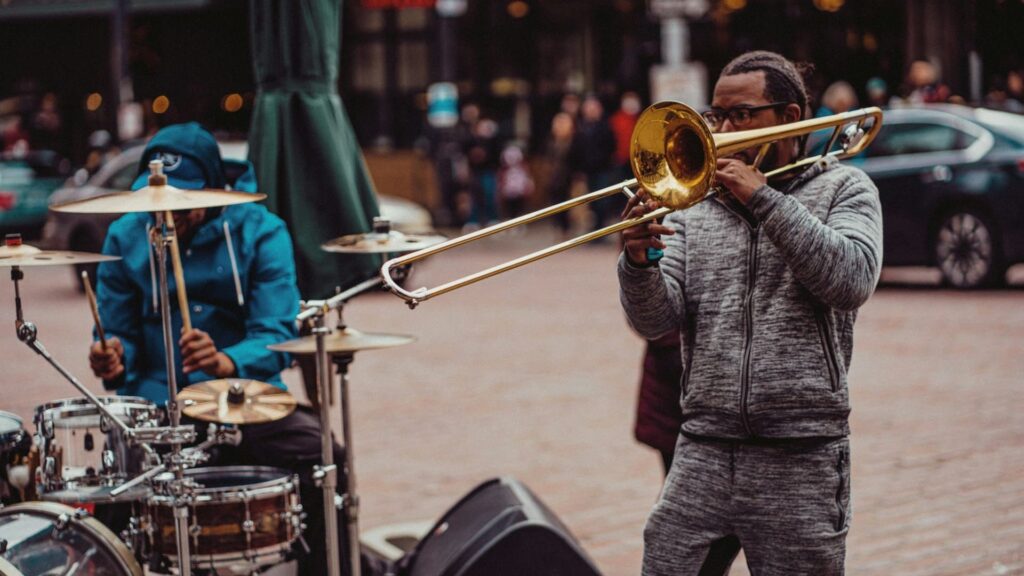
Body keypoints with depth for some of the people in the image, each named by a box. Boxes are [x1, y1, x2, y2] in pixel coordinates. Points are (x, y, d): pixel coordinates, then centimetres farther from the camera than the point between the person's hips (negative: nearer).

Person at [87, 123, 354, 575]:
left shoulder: (260, 233, -3)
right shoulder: (125, 239, 5)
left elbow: (276, 337, -13)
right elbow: (118, 333, 10)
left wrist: (225, 362, -35)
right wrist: (115, 359, -15)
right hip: (156, 406, 1)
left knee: (324, 459, -25)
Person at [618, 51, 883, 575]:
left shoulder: (842, 189, 6)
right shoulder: (693, 206, 12)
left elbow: (852, 281, -13)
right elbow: (655, 321, 2)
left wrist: (764, 199, -13)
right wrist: (638, 263, -19)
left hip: (801, 458, -2)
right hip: (703, 452, 2)